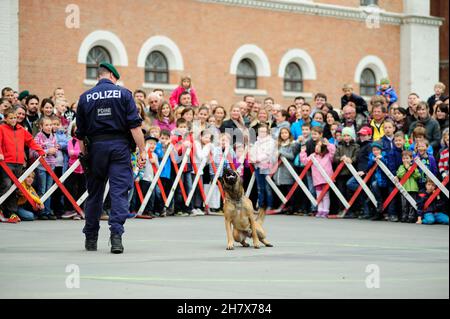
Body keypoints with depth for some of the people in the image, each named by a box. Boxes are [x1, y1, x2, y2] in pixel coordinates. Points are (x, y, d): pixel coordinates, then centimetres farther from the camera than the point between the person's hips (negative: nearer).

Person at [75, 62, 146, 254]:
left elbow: (81, 133, 8)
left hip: (96, 146, 2)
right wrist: (142, 150, -5)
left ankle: (91, 238, 19)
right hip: (119, 146, -2)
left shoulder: (85, 98, 7)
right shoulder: (123, 94, 1)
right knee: (119, 191, -3)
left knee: (94, 193, 12)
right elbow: (134, 125, -7)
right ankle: (116, 235, -15)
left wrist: (84, 155, 15)